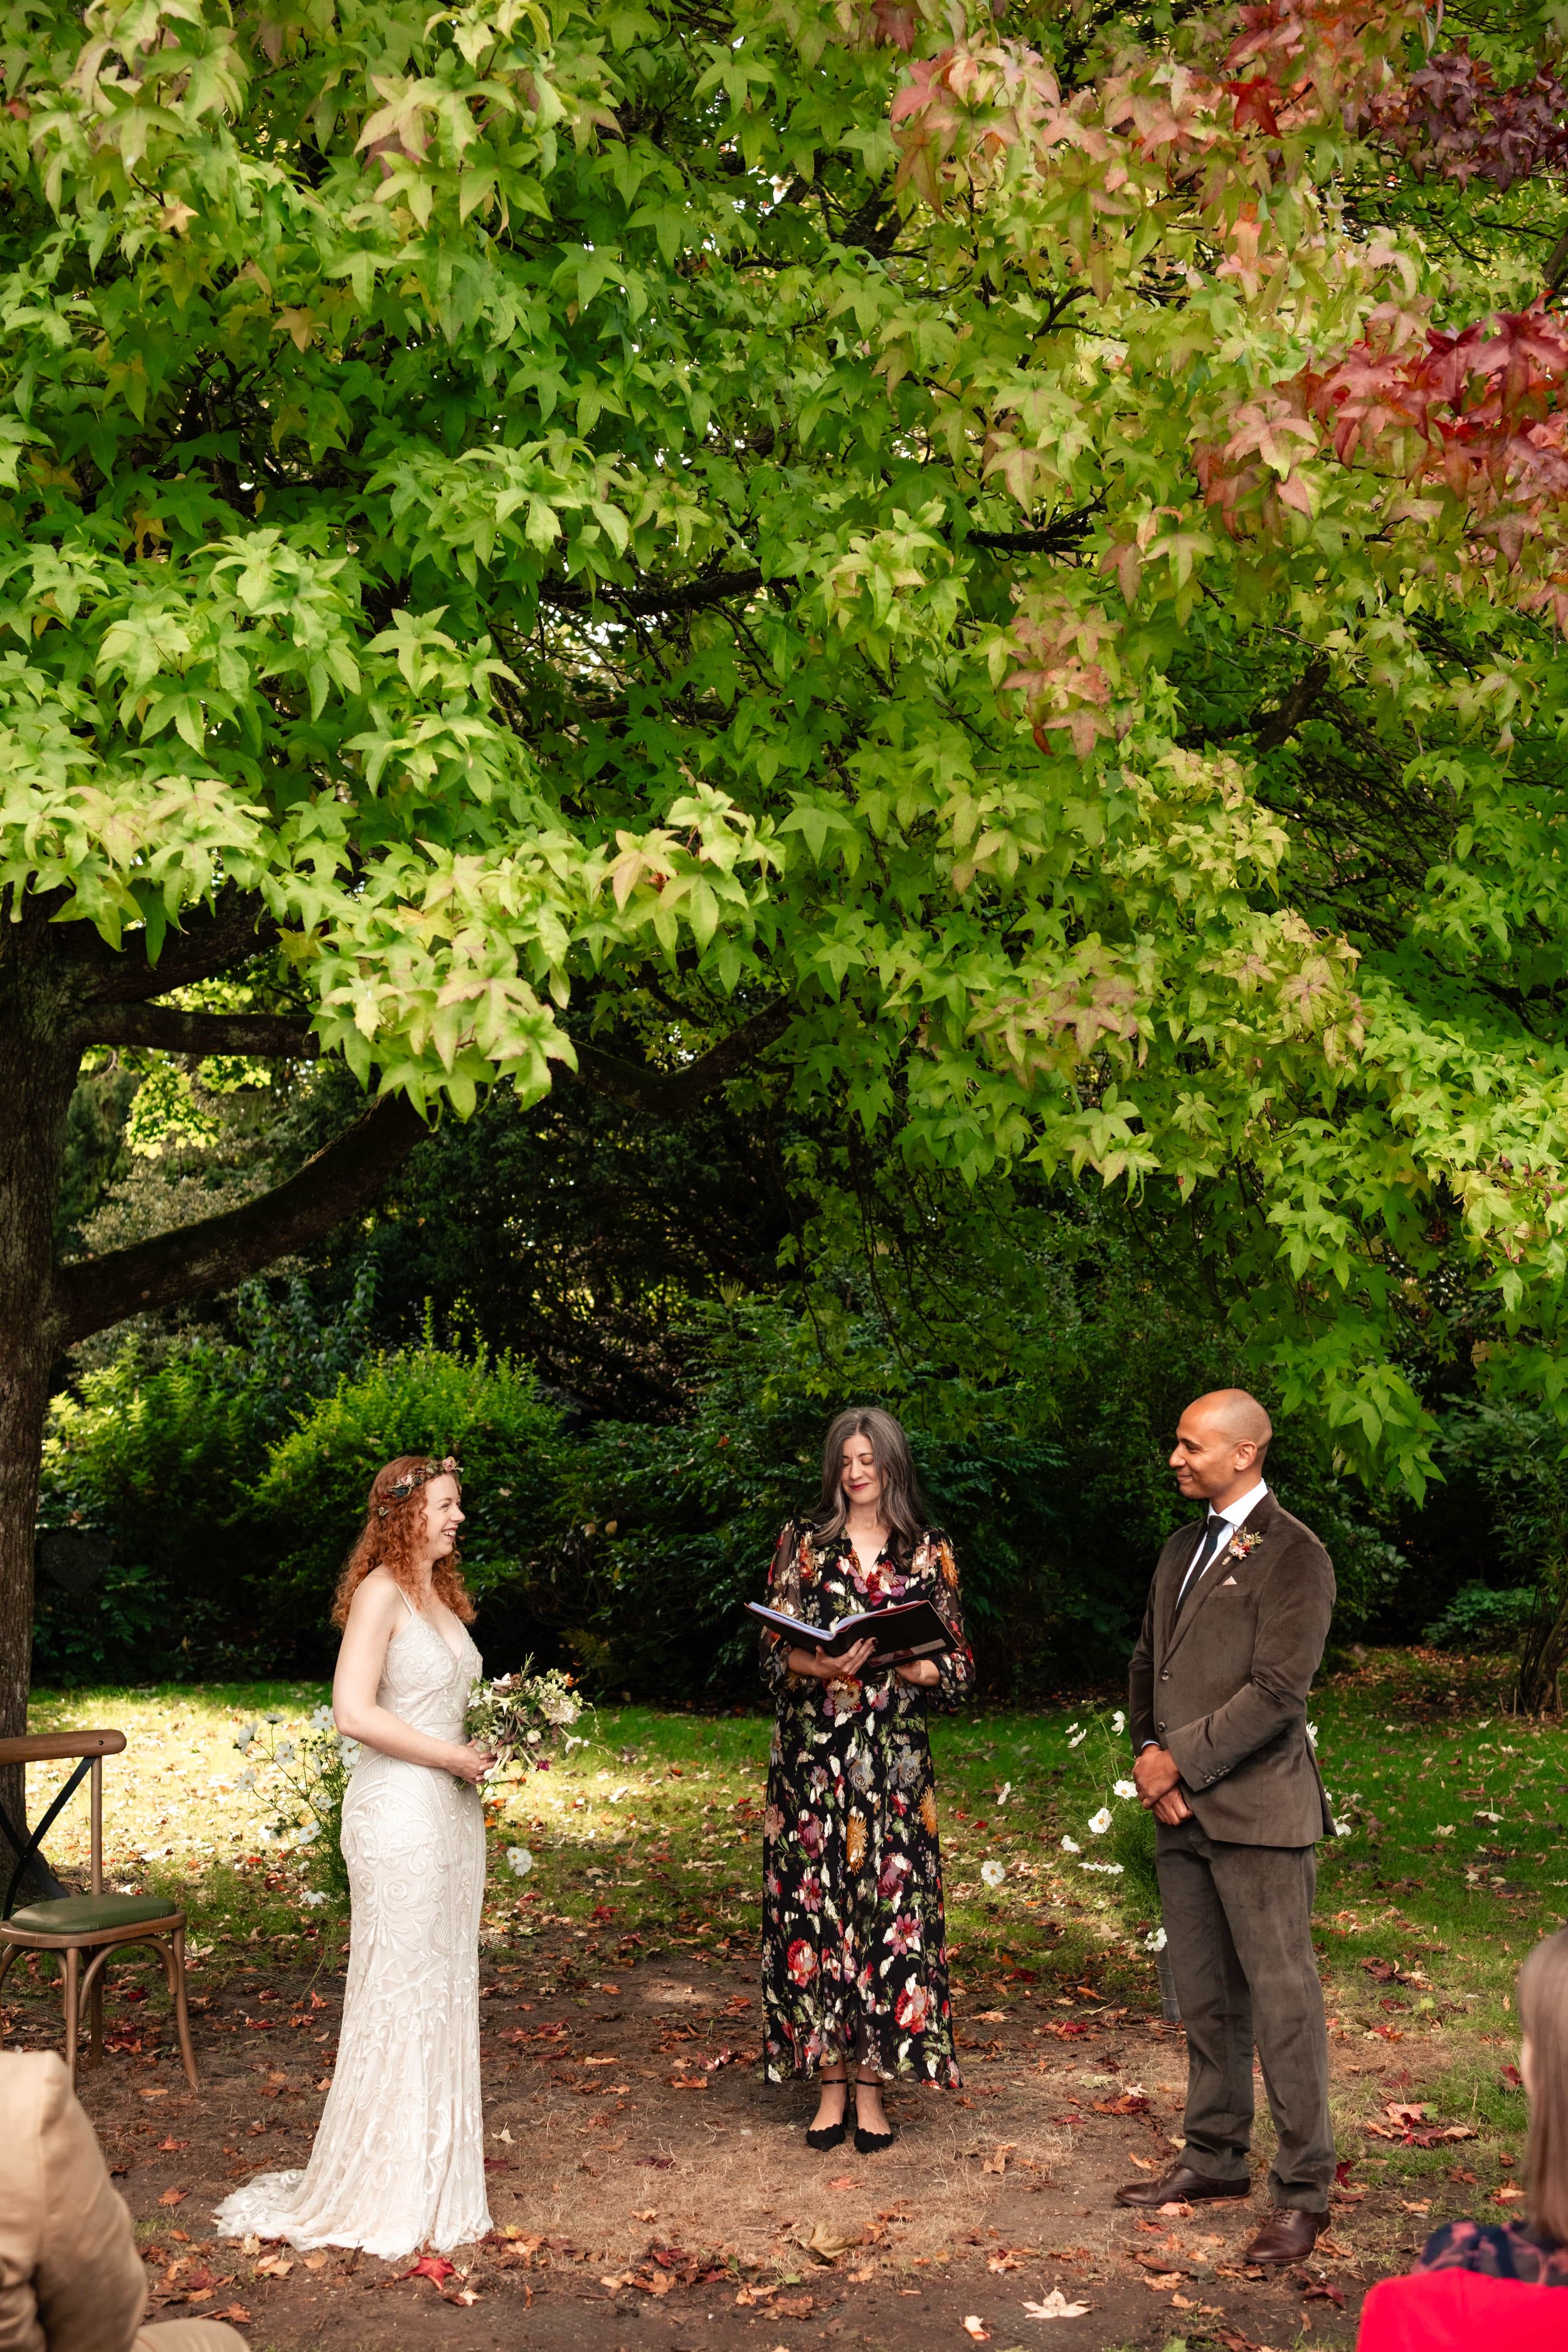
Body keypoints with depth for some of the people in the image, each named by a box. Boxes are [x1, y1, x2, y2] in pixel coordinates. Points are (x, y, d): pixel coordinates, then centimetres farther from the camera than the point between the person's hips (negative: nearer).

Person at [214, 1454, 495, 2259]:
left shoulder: (441, 1595, 14)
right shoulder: (381, 1593, -12)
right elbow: (355, 1713, -20)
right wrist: (455, 1758, -16)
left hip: (452, 1809, 9)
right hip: (398, 1808, -8)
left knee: (446, 1988, 13)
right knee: (397, 1991, 0)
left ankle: (433, 2177, 24)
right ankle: (380, 2193, 12)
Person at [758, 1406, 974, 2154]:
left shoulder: (928, 1553, 7)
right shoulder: (803, 1542, 6)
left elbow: (958, 1665, 7)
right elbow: (774, 1650, 3)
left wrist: (907, 1665, -13)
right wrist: (819, 1664, -17)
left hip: (895, 1758, 0)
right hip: (813, 1755, 0)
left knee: (889, 1904, -1)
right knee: (814, 1904, -1)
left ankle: (871, 2087, 9)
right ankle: (831, 2083, 11)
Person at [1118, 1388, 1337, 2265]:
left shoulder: (1294, 1557, -11)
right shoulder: (1184, 1550, 16)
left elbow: (1277, 1692, -17)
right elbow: (1149, 1664, 20)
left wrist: (1182, 1760, -13)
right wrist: (1148, 1751, 4)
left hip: (1258, 1814, -8)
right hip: (1184, 1811, 8)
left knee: (1283, 2001, 0)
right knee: (1206, 1999, 16)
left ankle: (1303, 2192, 10)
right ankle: (1216, 2159, 29)